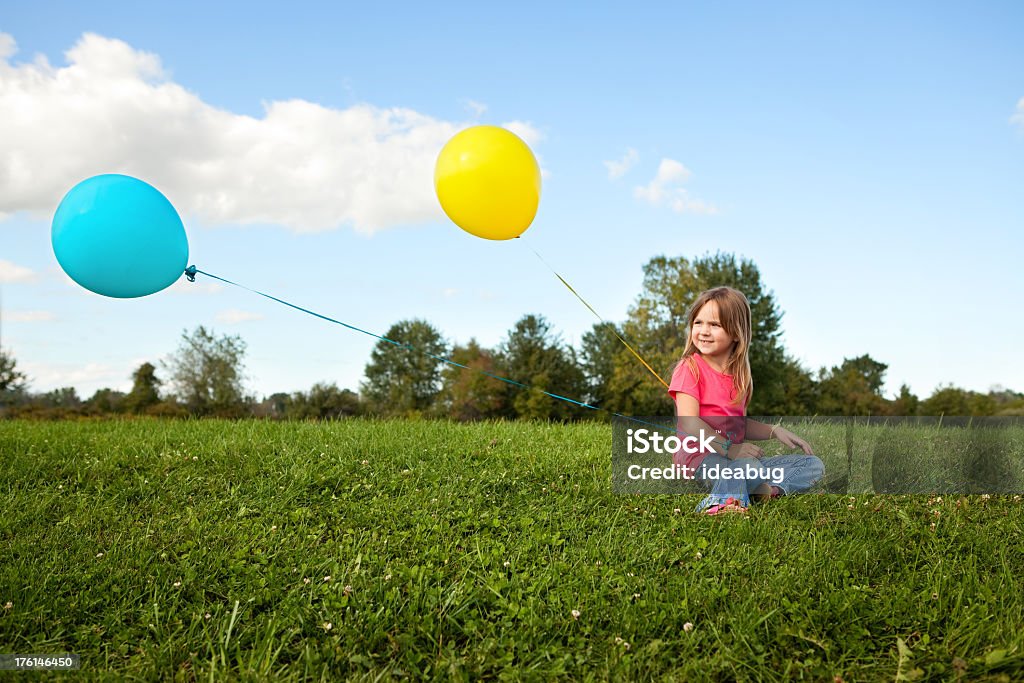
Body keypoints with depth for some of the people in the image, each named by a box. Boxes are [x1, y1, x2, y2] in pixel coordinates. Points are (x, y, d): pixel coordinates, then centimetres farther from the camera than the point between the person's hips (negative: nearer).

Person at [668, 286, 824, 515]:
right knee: (750, 468, -40)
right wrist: (729, 449, -27)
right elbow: (689, 424, -18)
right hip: (699, 456, -8)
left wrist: (775, 431, 5)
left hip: (737, 458, 8)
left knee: (814, 465, 1)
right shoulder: (690, 368, -7)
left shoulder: (738, 374, 14)